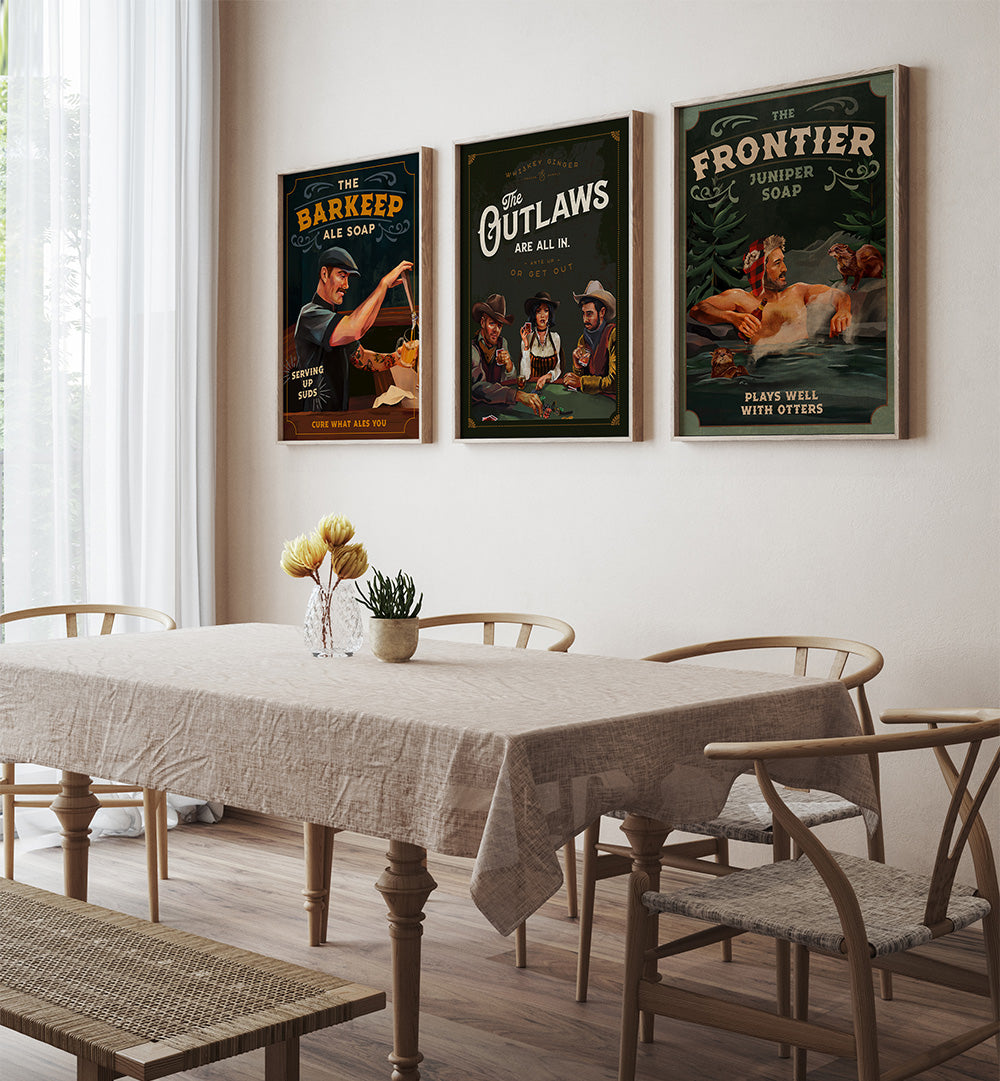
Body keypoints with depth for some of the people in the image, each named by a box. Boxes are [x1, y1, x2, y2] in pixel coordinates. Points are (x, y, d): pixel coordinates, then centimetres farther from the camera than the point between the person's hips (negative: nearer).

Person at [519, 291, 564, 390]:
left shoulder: (555, 337, 5)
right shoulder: (527, 338, -1)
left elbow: (559, 369, 9)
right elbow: (525, 375, -7)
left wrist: (547, 376, -12)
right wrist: (526, 346, -12)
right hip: (531, 386, 0)